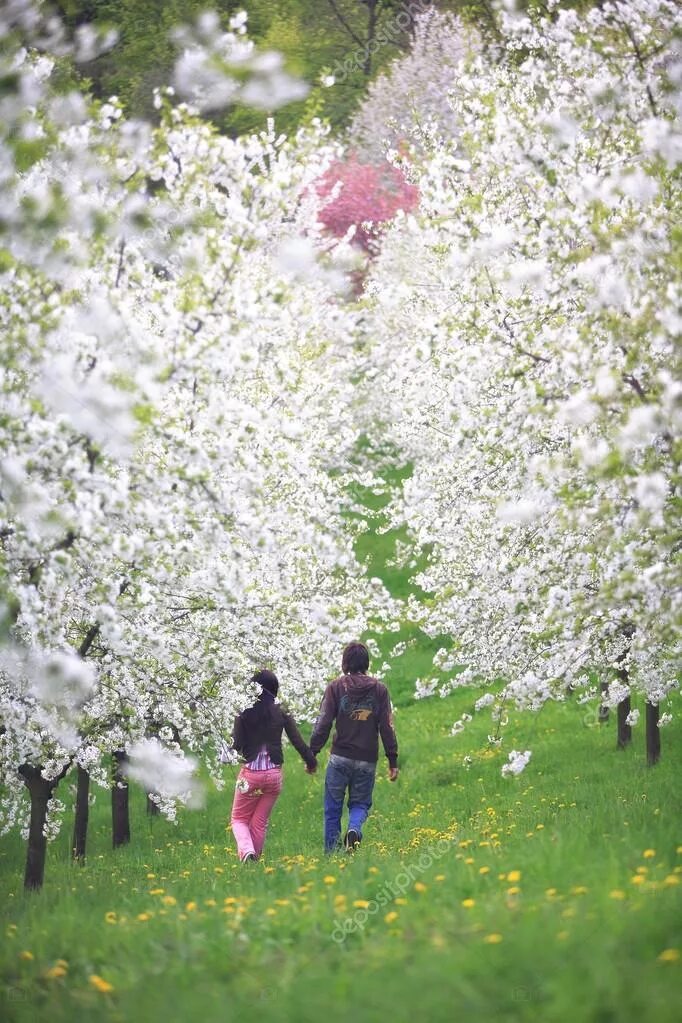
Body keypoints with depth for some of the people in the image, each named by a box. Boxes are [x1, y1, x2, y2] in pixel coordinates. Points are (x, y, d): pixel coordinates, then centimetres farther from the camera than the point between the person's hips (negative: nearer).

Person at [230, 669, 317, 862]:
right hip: (274, 774, 2)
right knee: (259, 823, 15)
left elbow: (237, 745, -11)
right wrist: (311, 761, 14)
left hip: (250, 774, -2)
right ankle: (255, 857, 15)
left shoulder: (244, 713, -7)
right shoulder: (282, 713, -2)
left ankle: (246, 851, -14)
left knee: (239, 819, 12)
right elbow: (298, 741, -1)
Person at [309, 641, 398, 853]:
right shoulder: (379, 689, 4)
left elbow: (323, 723, -6)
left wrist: (312, 754, -2)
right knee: (360, 804, 15)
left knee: (333, 807, 8)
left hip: (340, 757, -1)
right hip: (367, 760, 2)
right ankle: (354, 828, -15)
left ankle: (331, 851, 4)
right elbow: (387, 727, 2)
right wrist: (393, 760, 5)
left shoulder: (336, 687, -1)